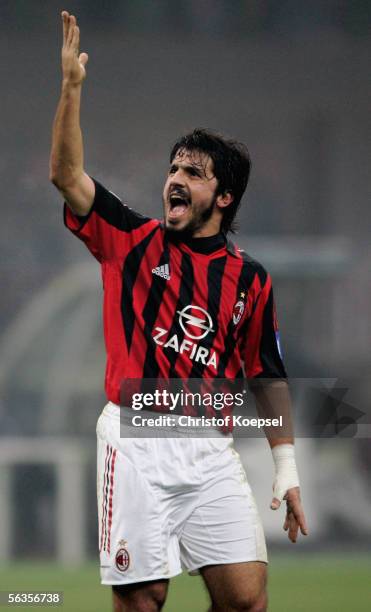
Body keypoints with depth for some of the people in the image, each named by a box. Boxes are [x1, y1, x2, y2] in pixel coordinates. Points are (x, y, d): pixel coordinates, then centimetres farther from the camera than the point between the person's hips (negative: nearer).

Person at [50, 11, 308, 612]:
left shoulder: (250, 279, 10)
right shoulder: (133, 241, 7)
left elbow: (268, 377, 14)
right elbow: (66, 174, -2)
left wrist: (287, 470, 10)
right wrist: (72, 87, -12)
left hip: (210, 448, 1)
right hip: (136, 442, -1)